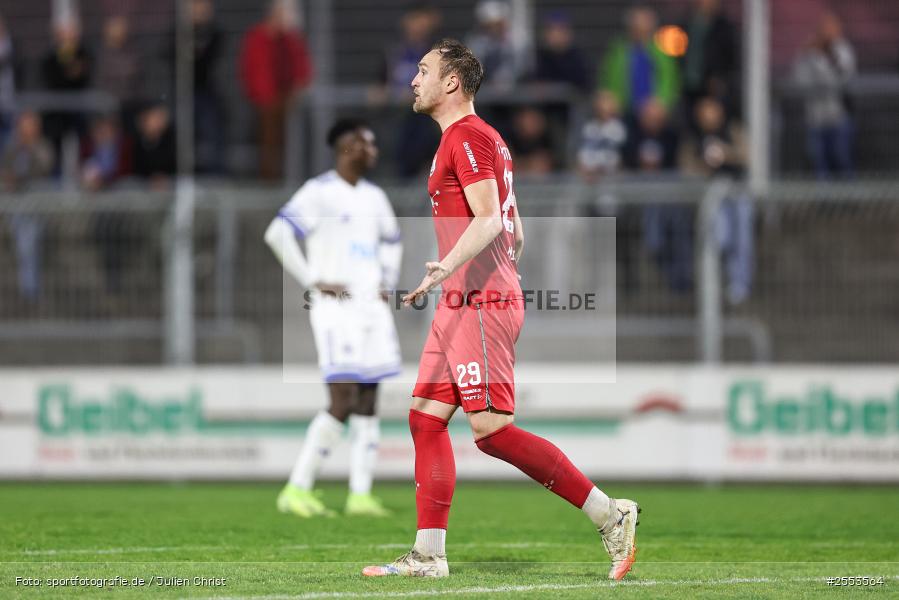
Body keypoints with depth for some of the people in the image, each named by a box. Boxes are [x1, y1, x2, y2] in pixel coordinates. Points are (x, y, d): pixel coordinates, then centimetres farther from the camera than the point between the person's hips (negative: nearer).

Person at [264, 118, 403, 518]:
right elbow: (277, 234, -16)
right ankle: (297, 489, -7)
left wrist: (388, 282, 17)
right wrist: (314, 282, -15)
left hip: (372, 307, 8)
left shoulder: (374, 197, 16)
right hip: (336, 307, -8)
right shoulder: (320, 192, -8)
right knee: (343, 403, -13)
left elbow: (391, 240, 33)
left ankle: (361, 494, 5)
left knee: (367, 403, 4)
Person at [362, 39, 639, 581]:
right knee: (426, 417, 6)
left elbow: (488, 219, -22)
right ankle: (428, 555, 5)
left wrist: (446, 268, -32)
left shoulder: (467, 137, -9)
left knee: (493, 429, -14)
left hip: (480, 305, -10)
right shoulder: (482, 138, 21)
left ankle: (611, 515, -11)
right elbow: (515, 234, 23)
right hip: (462, 306, 10)